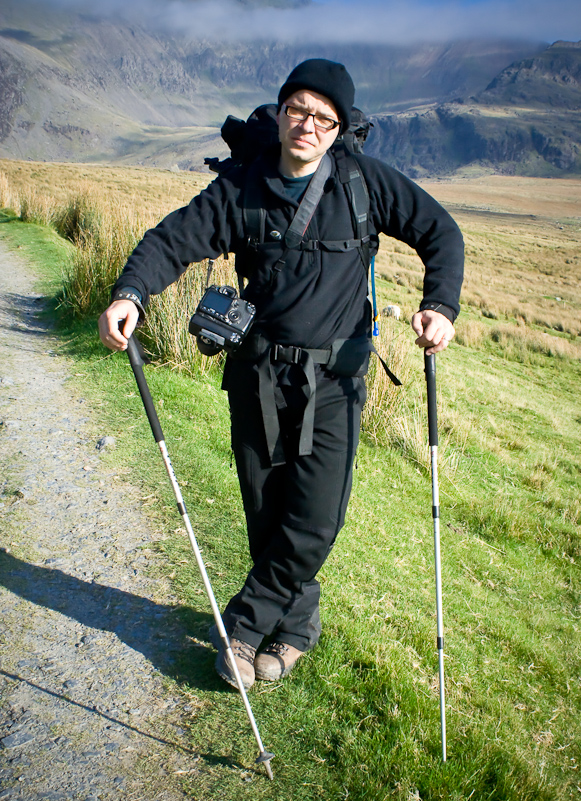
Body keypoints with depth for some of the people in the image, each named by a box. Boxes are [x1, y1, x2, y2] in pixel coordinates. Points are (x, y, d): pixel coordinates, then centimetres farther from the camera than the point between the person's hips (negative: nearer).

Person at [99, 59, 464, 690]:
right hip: (259, 375, 2)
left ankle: (245, 624, 16)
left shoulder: (366, 182, 0)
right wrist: (130, 293, -24)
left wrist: (440, 305, -9)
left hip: (334, 379, -1)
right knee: (266, 514, 8)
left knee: (315, 520, -7)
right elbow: (173, 239, -5)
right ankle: (295, 623, 30)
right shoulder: (241, 188, 2)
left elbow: (441, 233, 6)